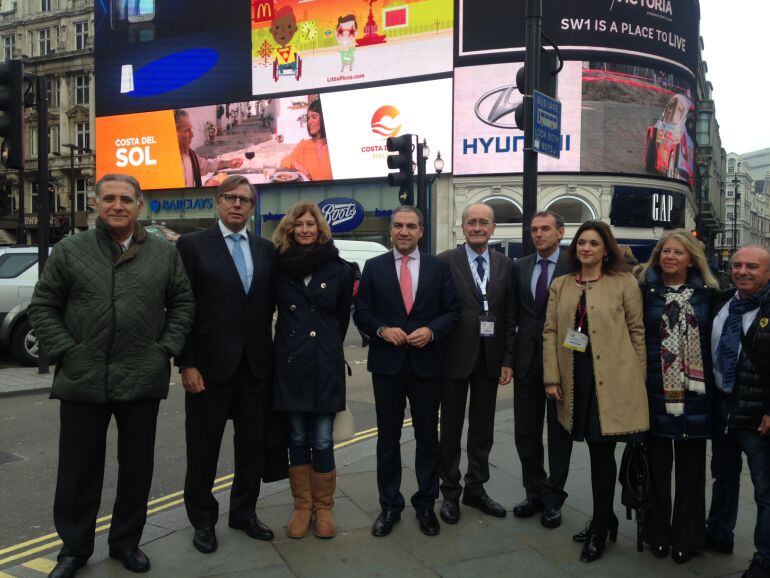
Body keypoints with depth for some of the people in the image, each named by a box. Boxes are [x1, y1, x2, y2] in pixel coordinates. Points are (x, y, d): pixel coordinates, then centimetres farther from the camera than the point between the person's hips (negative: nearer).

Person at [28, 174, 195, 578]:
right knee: (78, 470, 11)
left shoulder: (164, 253, 4)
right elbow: (42, 308, 4)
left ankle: (126, 542, 31)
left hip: (143, 381, 1)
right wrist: (66, 351, -6)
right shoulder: (69, 250, 2)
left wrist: (166, 348, -3)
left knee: (137, 468, 12)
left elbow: (182, 304, 8)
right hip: (82, 381, -1)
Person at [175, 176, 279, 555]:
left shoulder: (266, 250, 8)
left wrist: (268, 354, 2)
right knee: (203, 448, 10)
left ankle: (244, 513, 32)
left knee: (252, 445, 14)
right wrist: (187, 364, -11)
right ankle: (203, 520, 29)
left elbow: (270, 303, 10)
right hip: (210, 365, -4)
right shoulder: (192, 245, -3)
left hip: (256, 365, 4)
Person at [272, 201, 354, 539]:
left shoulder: (339, 270, 1)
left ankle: (323, 508, 21)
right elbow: (273, 311, 11)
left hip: (326, 366, -1)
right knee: (297, 439, 10)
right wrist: (294, 344, 10)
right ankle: (302, 507, 24)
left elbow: (343, 317, 9)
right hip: (290, 364, 1)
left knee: (322, 442, 3)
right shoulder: (279, 267, 3)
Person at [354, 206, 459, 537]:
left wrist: (431, 330, -15)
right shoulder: (374, 267, 4)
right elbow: (361, 313, 3)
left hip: (427, 364, 0)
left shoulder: (439, 268, 4)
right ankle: (389, 506, 24)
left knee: (428, 439, 10)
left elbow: (451, 312, 3)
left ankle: (425, 505, 26)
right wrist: (382, 330, -14)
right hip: (387, 364, 0)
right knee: (388, 439, 10)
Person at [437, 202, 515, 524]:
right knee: (451, 428, 9)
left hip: (490, 358, 3)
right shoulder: (445, 262, -5)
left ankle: (475, 488, 29)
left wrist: (507, 359, 1)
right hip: (455, 356, -3)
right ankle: (450, 493, 24)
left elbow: (509, 315, 5)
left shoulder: (504, 264, 6)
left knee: (483, 428, 14)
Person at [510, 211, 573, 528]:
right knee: (525, 432, 11)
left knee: (559, 433, 10)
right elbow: (512, 314, 7)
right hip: (527, 359, 4)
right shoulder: (519, 267, 7)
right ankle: (535, 493, 29)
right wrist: (508, 358, 3)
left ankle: (553, 499, 24)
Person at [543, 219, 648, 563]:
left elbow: (637, 332, 2)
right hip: (576, 379, 3)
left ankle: (599, 531, 18)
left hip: (612, 380, -3)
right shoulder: (560, 285, 11)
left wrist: (637, 379, -1)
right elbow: (550, 332, 7)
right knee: (598, 452, 12)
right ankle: (606, 518, 31)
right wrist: (552, 378, -1)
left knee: (602, 453, 2)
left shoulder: (624, 284, 1)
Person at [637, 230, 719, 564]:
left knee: (691, 469, 8)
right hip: (657, 392, -1)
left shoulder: (707, 292, 5)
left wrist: (716, 385, 3)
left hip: (695, 394, 1)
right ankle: (658, 535, 24)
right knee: (657, 466, 8)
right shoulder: (645, 289, 1)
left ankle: (686, 538, 23)